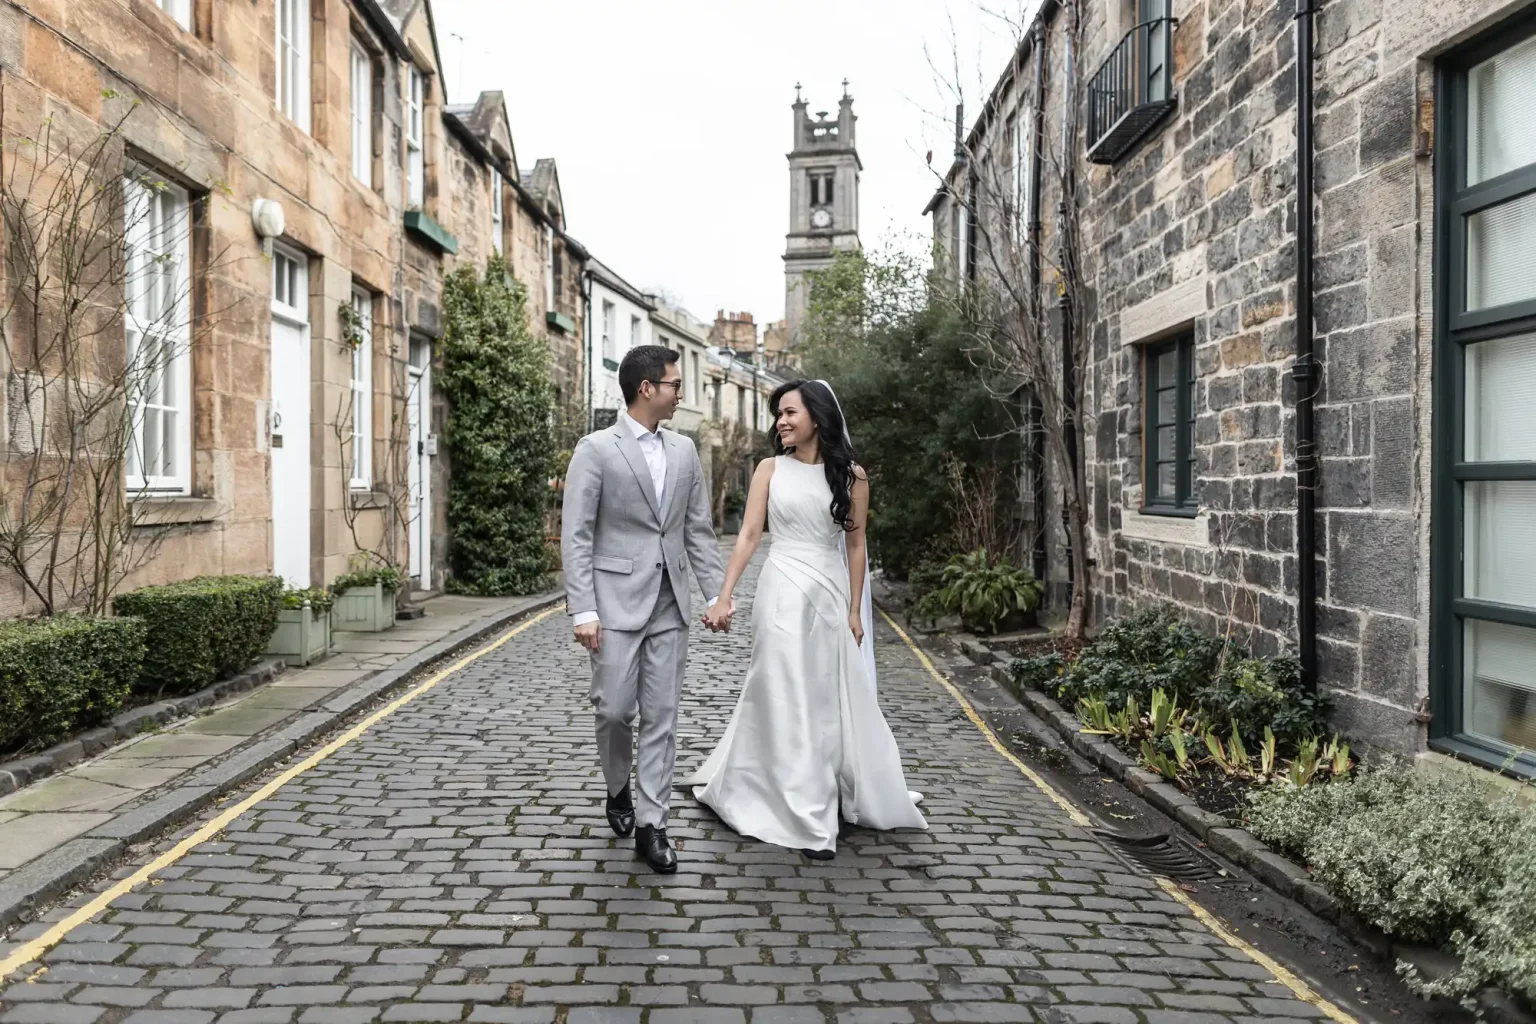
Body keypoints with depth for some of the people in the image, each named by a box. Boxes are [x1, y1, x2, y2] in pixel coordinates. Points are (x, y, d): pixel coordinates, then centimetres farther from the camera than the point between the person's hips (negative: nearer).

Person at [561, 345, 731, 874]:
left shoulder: (684, 450, 9)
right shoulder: (595, 449, -6)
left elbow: (698, 529, 12)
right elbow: (576, 536, -9)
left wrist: (718, 593, 5)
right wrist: (583, 611, -15)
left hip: (669, 605, 4)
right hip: (616, 602, -4)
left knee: (661, 717, 5)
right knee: (614, 709, 1)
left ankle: (650, 825, 13)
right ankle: (619, 790, 30)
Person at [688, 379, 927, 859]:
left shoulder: (850, 475, 3)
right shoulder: (770, 469, 2)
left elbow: (855, 545, 6)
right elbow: (749, 536, -2)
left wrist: (854, 610, 3)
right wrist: (724, 596, -9)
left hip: (830, 595, 1)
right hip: (782, 592, -1)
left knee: (832, 699, 7)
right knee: (787, 700, 1)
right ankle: (808, 820, 10)